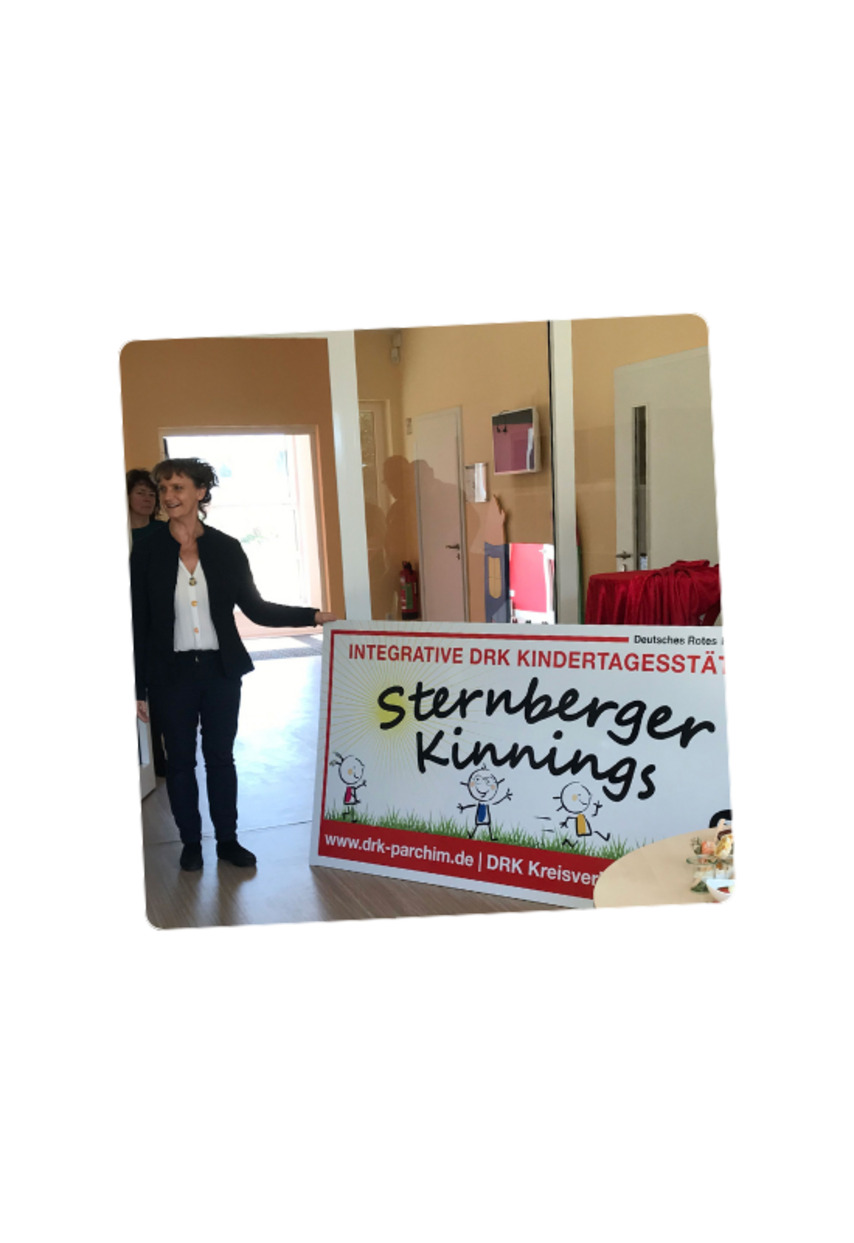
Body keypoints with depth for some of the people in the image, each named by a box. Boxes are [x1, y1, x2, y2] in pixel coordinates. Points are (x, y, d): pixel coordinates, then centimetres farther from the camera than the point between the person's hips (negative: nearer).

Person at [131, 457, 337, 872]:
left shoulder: (227, 548, -1)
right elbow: (139, 624, -4)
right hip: (171, 673, -1)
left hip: (221, 670, 1)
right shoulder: (147, 552, -5)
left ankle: (227, 839, 27)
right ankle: (190, 842, 28)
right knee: (180, 760, 11)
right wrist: (140, 689, -4)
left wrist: (313, 616, -7)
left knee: (221, 756, 12)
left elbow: (255, 608, 3)